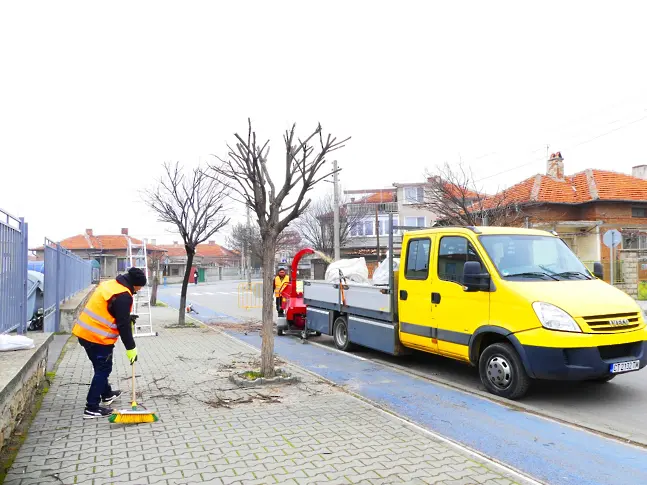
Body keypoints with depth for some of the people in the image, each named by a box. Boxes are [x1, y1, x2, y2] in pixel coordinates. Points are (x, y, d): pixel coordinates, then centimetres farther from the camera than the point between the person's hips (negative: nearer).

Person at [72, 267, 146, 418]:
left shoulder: (110, 284, 10)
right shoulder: (123, 296, -20)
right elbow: (123, 325, -18)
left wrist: (128, 317, 16)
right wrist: (131, 348, -11)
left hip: (85, 332, 10)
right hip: (98, 337, -10)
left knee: (101, 367, 24)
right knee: (103, 370, 1)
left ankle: (107, 394, 41)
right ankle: (92, 408, 5)